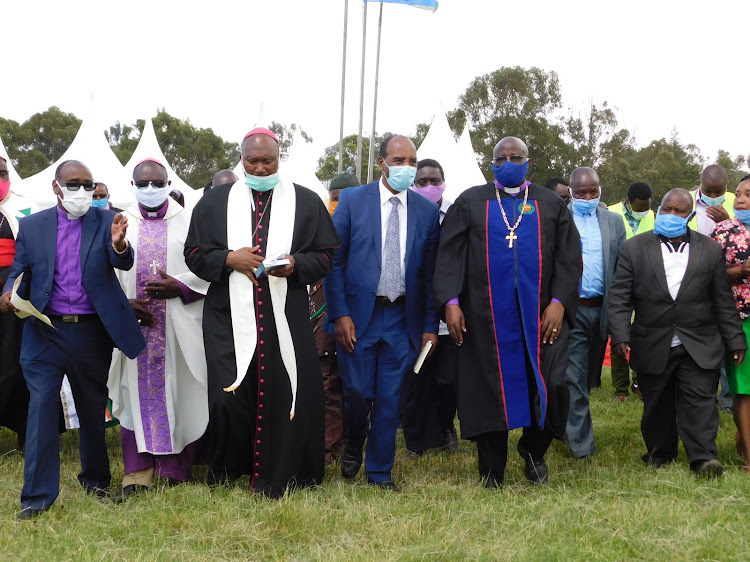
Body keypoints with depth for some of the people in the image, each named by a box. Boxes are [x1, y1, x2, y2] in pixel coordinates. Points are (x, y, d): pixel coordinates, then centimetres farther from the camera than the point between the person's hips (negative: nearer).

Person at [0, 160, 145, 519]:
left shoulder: (106, 221, 0)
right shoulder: (31, 226, 3)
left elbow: (123, 263, -15)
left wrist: (119, 244, -39)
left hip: (92, 332, 1)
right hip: (45, 332, 0)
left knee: (93, 408, 13)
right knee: (41, 407, -7)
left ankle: (95, 480, 33)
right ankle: (37, 496, -1)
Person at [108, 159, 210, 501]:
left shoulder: (189, 223, 4)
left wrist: (180, 287, -13)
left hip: (179, 328, -1)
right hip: (134, 322, 1)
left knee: (177, 393, 1)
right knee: (137, 394, 2)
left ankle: (176, 468, 12)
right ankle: (137, 474, 7)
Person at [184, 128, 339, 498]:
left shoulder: (306, 202, 9)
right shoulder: (215, 202, 11)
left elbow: (325, 257, 6)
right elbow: (194, 254, 9)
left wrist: (295, 264, -13)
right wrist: (229, 259, -10)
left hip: (285, 322, 0)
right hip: (229, 320, 0)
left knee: (282, 397, 0)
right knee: (228, 399, -2)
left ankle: (274, 479, 14)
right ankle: (225, 473, 20)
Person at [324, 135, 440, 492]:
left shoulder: (427, 211, 4)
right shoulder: (352, 201, -1)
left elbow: (431, 272, 5)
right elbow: (334, 261, -1)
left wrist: (430, 325, 2)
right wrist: (339, 314, -8)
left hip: (403, 317, 2)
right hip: (358, 314, -1)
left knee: (390, 399, 5)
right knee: (357, 393, 0)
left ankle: (380, 472, 19)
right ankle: (353, 447, 31)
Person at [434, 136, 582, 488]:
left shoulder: (552, 205, 11)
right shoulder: (470, 203, 9)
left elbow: (569, 259, 5)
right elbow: (450, 256, 4)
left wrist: (559, 302, -8)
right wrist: (451, 302, -8)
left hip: (541, 314, 0)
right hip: (487, 314, 0)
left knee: (552, 386, -9)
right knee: (489, 389, 2)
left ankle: (534, 451, 19)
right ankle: (492, 473, 16)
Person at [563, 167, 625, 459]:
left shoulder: (614, 222, 9)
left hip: (601, 309, 4)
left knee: (588, 377, 15)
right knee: (574, 378, -5)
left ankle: (565, 423, 34)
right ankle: (581, 442, 0)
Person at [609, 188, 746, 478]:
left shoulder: (710, 250, 5)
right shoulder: (634, 248, 2)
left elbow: (723, 300, 7)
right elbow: (620, 297, -3)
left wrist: (735, 341, 6)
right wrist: (620, 335, -14)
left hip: (699, 346, 0)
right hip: (652, 346, 0)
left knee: (700, 400, -7)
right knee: (657, 404, 8)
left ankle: (703, 458, -5)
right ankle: (659, 452, 24)